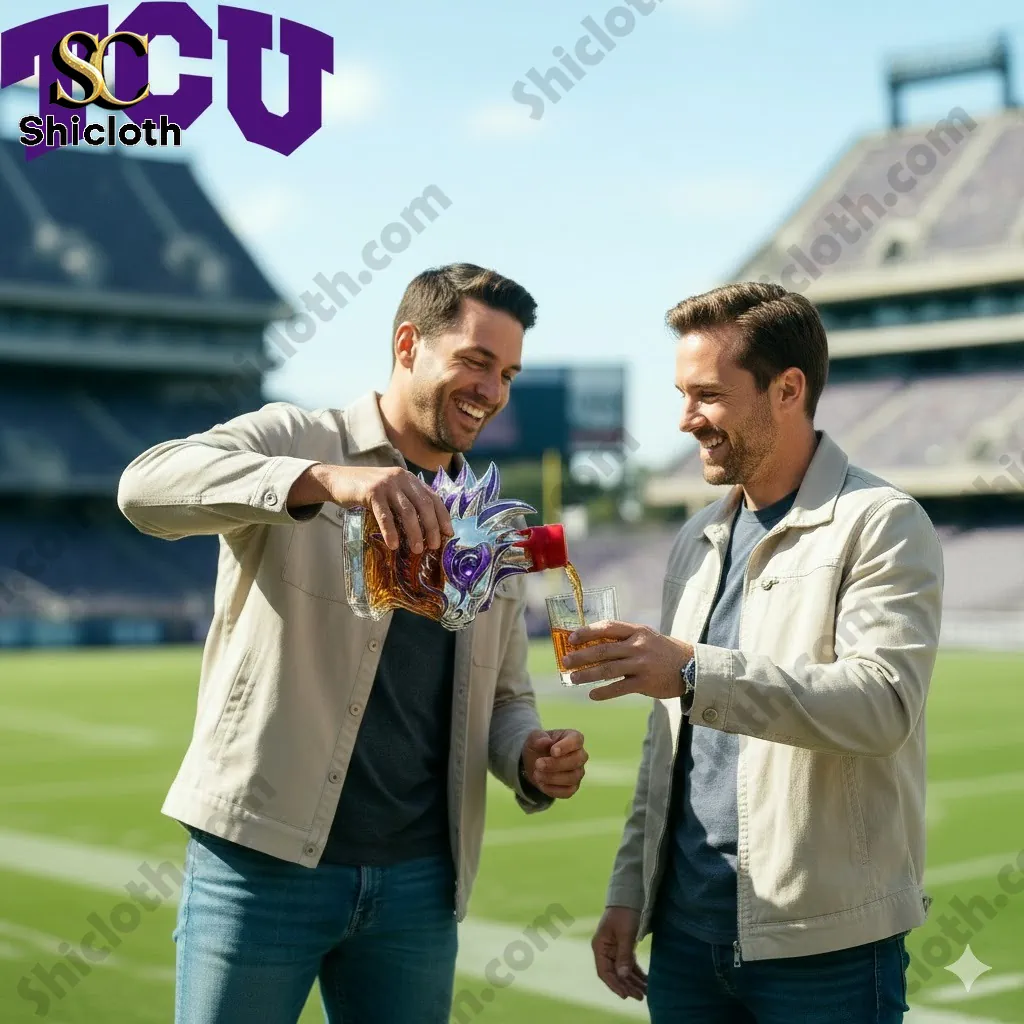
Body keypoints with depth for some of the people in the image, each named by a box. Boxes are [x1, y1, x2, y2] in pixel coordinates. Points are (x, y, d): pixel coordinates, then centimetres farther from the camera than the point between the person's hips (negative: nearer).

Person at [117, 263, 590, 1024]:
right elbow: (148, 485, -22)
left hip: (419, 881, 5)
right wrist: (326, 479, -36)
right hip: (263, 856, -5)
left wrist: (531, 762, -4)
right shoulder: (291, 441, -2)